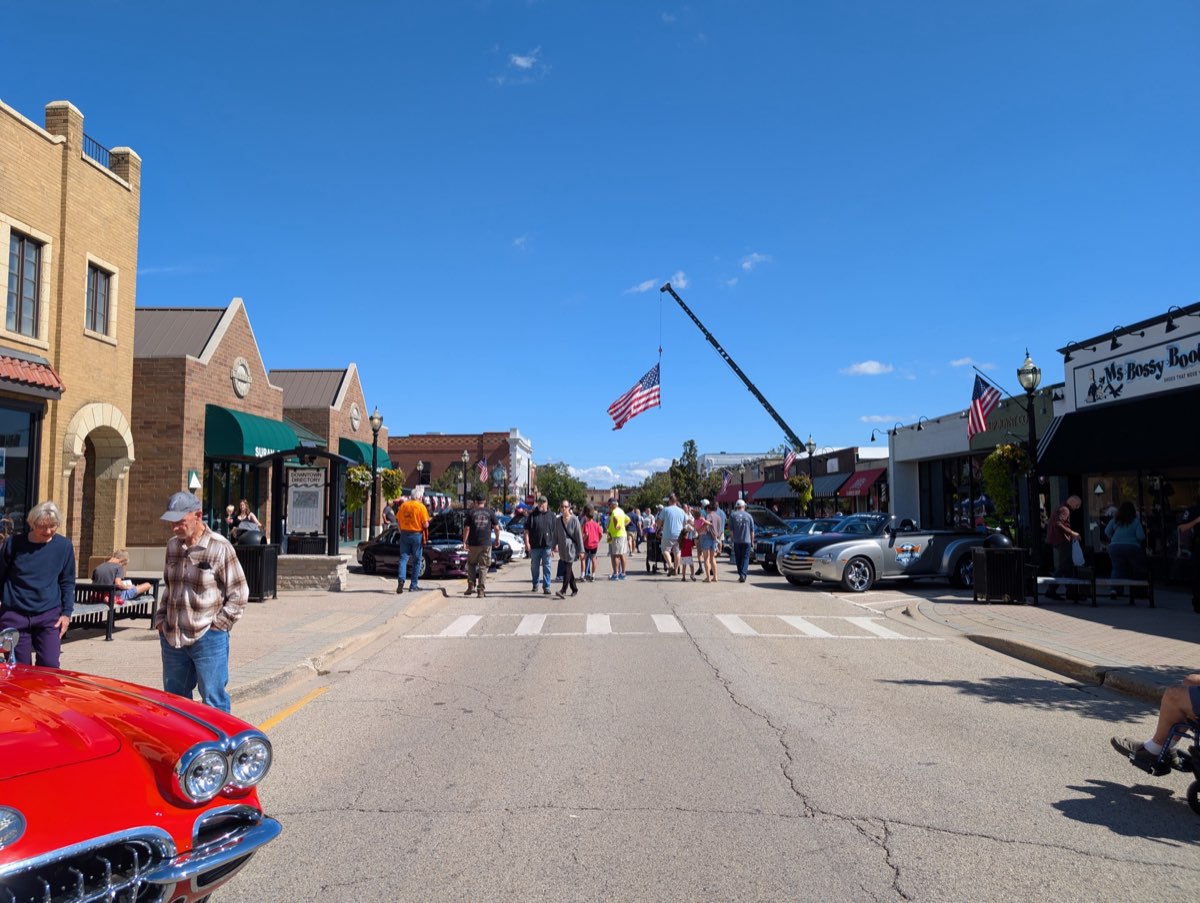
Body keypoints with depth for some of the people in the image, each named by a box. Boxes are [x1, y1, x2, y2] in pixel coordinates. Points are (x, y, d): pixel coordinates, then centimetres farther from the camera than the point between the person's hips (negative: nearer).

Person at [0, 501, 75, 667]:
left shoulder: (64, 546, 0)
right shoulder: (14, 543, -3)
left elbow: (67, 583, 8)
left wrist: (66, 612, 0)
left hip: (49, 616, 0)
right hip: (14, 615, 0)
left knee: (49, 666, -8)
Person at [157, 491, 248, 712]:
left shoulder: (220, 547, -12)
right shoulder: (172, 545, 8)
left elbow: (239, 593, -8)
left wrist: (217, 625, -10)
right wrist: (160, 619, 13)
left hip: (208, 639, -6)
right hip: (172, 638, 6)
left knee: (213, 702, 2)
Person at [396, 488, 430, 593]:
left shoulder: (403, 505, 5)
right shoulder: (421, 507, -8)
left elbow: (398, 521, 7)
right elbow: (425, 524, -12)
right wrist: (427, 524, 10)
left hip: (404, 534, 3)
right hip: (417, 535, -3)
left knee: (403, 558, 5)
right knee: (417, 561, 8)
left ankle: (401, 580, -17)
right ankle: (413, 585, 10)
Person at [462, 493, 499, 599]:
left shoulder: (471, 512, 1)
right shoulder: (490, 512, 3)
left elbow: (466, 528, -2)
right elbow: (496, 528, 2)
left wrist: (464, 541, 5)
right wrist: (497, 539, 15)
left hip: (473, 544, 0)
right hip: (486, 543, 0)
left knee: (471, 564, 17)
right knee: (483, 567, 4)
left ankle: (471, 586, 11)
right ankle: (481, 590, 1)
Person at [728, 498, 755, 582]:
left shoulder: (733, 515, -1)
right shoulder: (749, 516, 1)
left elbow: (730, 529, 0)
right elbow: (752, 530, 5)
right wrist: (752, 541, 13)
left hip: (737, 541, 0)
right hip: (747, 541, 0)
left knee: (738, 559, 10)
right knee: (745, 558, 1)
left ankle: (741, 575, 13)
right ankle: (743, 574, -14)